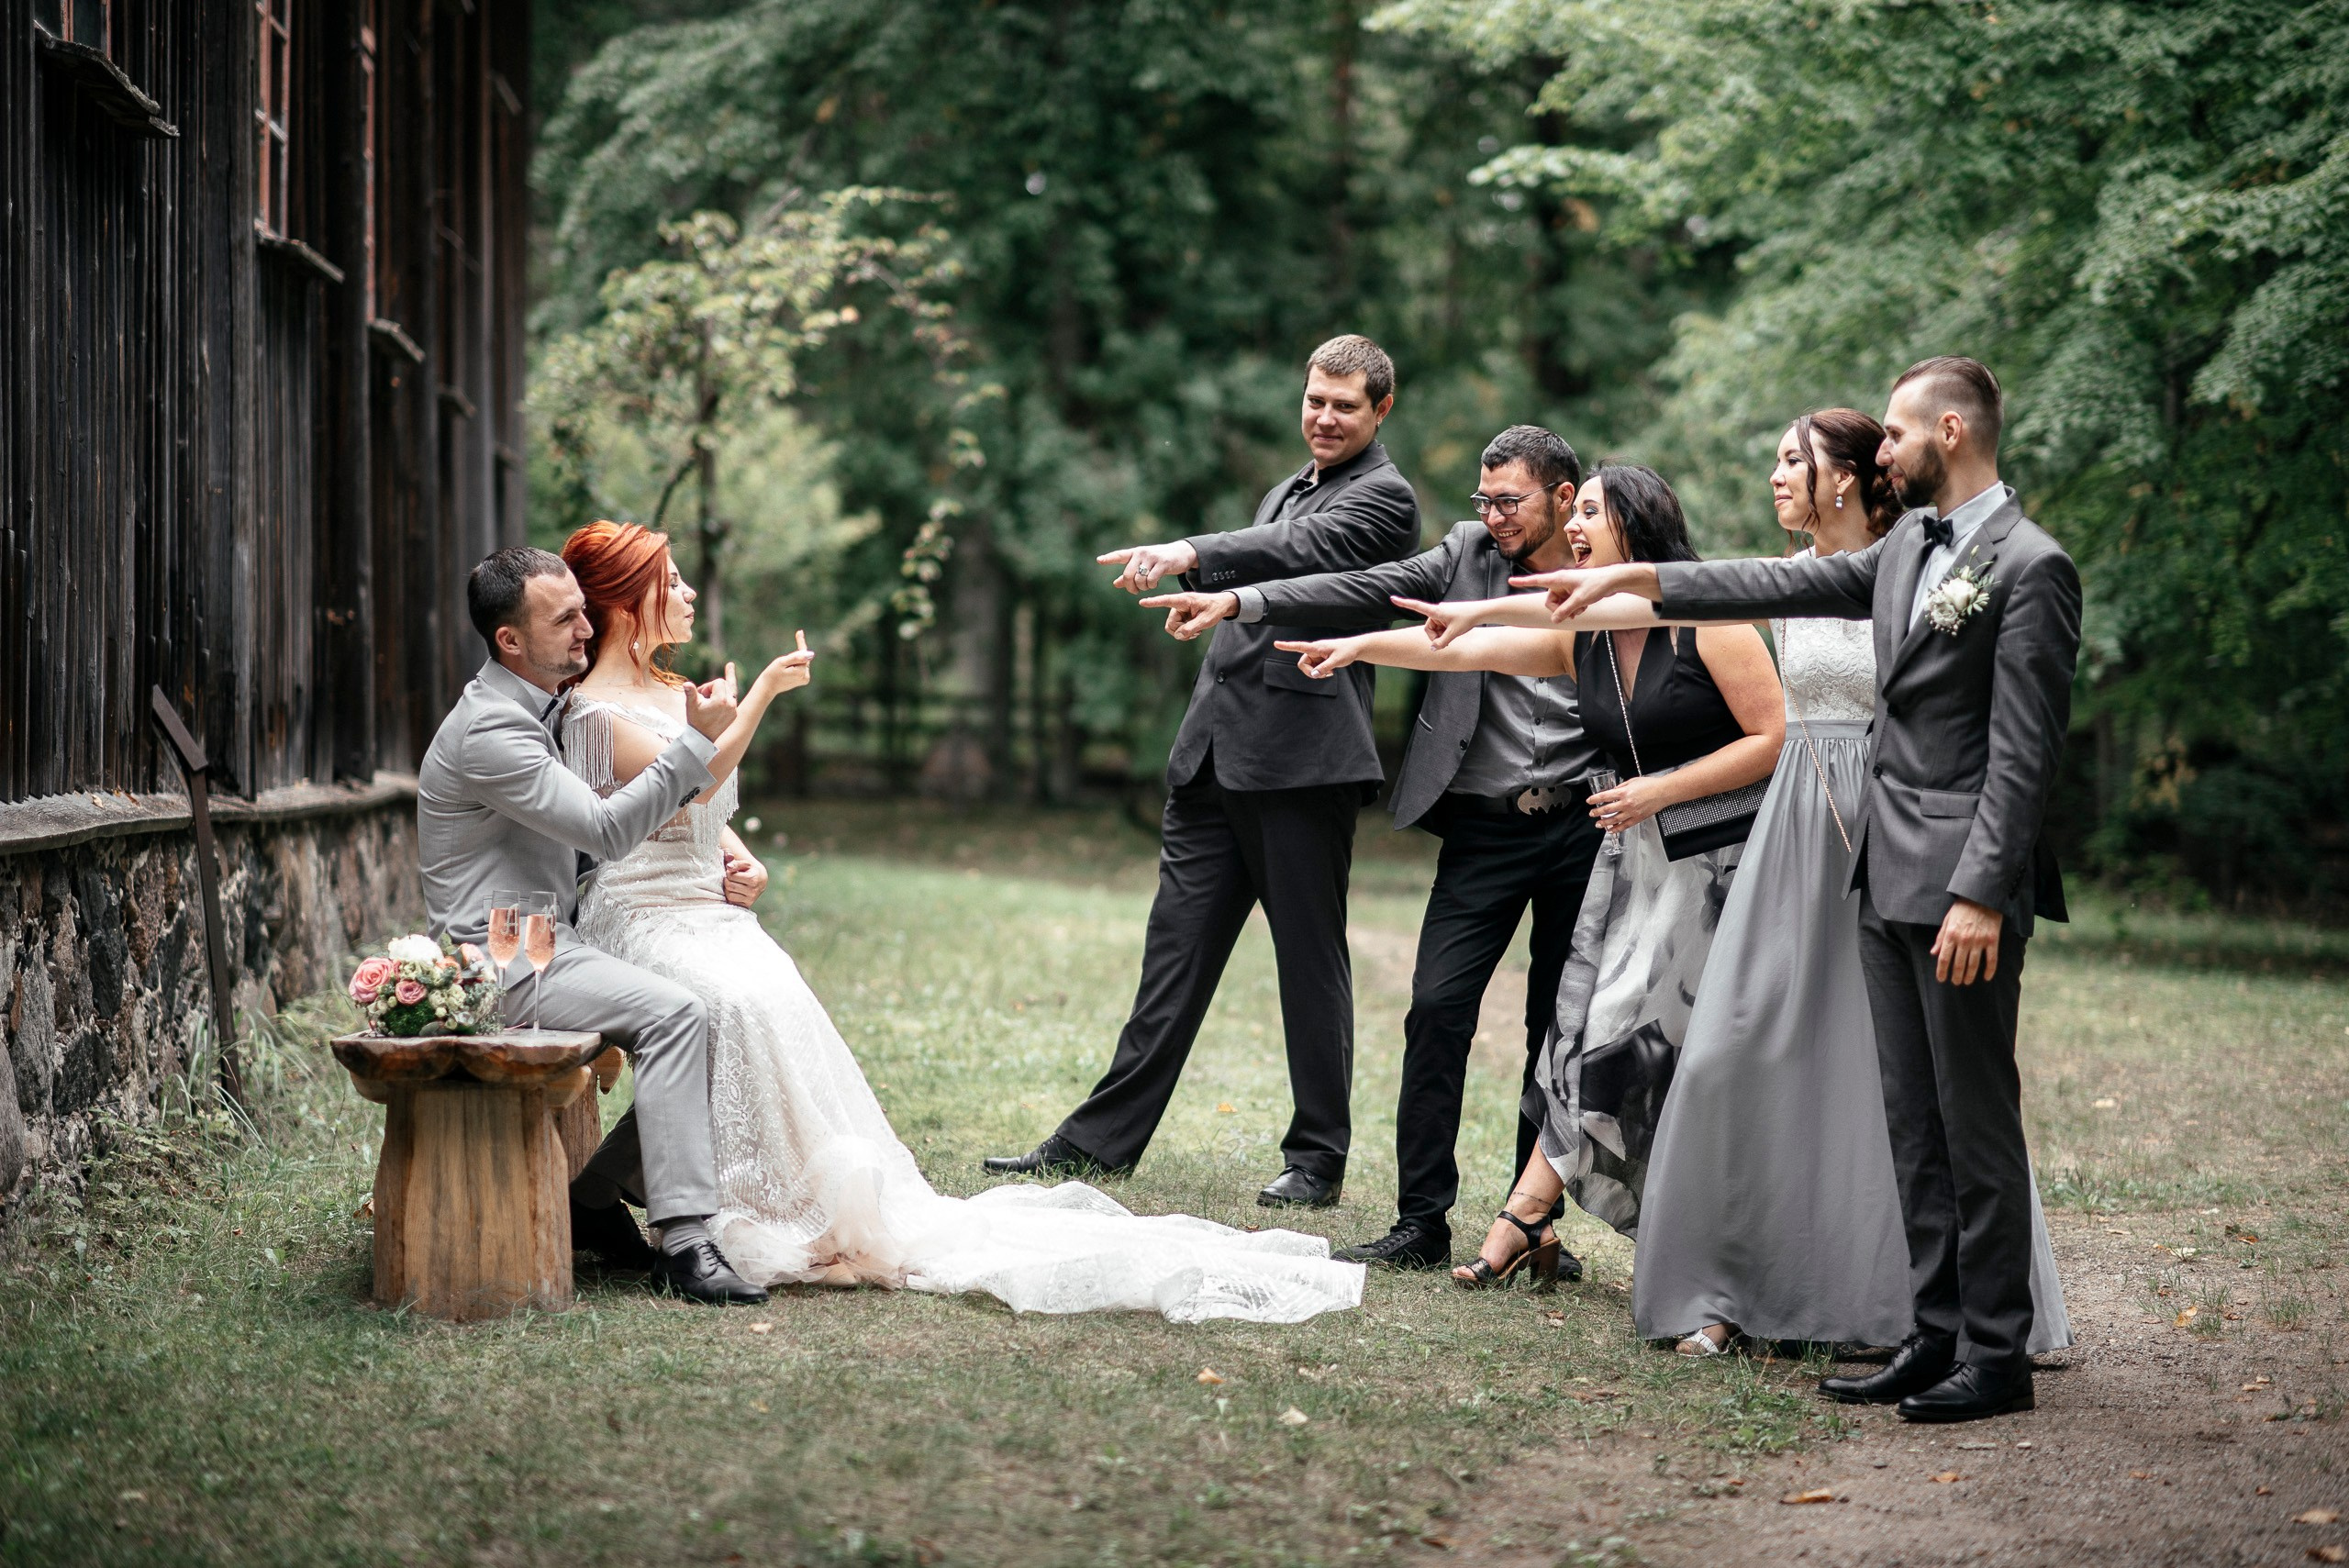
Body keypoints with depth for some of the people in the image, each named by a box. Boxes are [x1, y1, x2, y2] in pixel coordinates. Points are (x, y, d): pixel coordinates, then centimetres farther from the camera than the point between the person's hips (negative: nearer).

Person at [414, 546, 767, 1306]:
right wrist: (699, 737, -20)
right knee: (673, 1015, -26)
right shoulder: (488, 730, -17)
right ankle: (683, 1241, -29)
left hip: (551, 943, 10)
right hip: (502, 959, -10)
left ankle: (595, 1194, 6)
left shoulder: (549, 708, 15)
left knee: (708, 1016, -1)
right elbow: (607, 828, -21)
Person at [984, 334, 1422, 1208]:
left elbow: (1297, 550, -22)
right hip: (1217, 757, 8)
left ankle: (1318, 1158, 8)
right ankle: (1104, 1138, 8)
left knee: (1311, 960, 0)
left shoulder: (1383, 496, -3)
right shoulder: (1286, 490, 23)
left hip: (1302, 761, -8)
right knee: (1175, 948, 7)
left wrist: (1189, 554, -36)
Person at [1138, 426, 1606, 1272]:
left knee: (1561, 1028, 6)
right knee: (1438, 1008, -9)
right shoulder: (1467, 555, 4)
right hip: (1485, 829, 1)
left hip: (1585, 828, -1)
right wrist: (1239, 601, -19)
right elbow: (1364, 592, -7)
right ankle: (1422, 1224, -3)